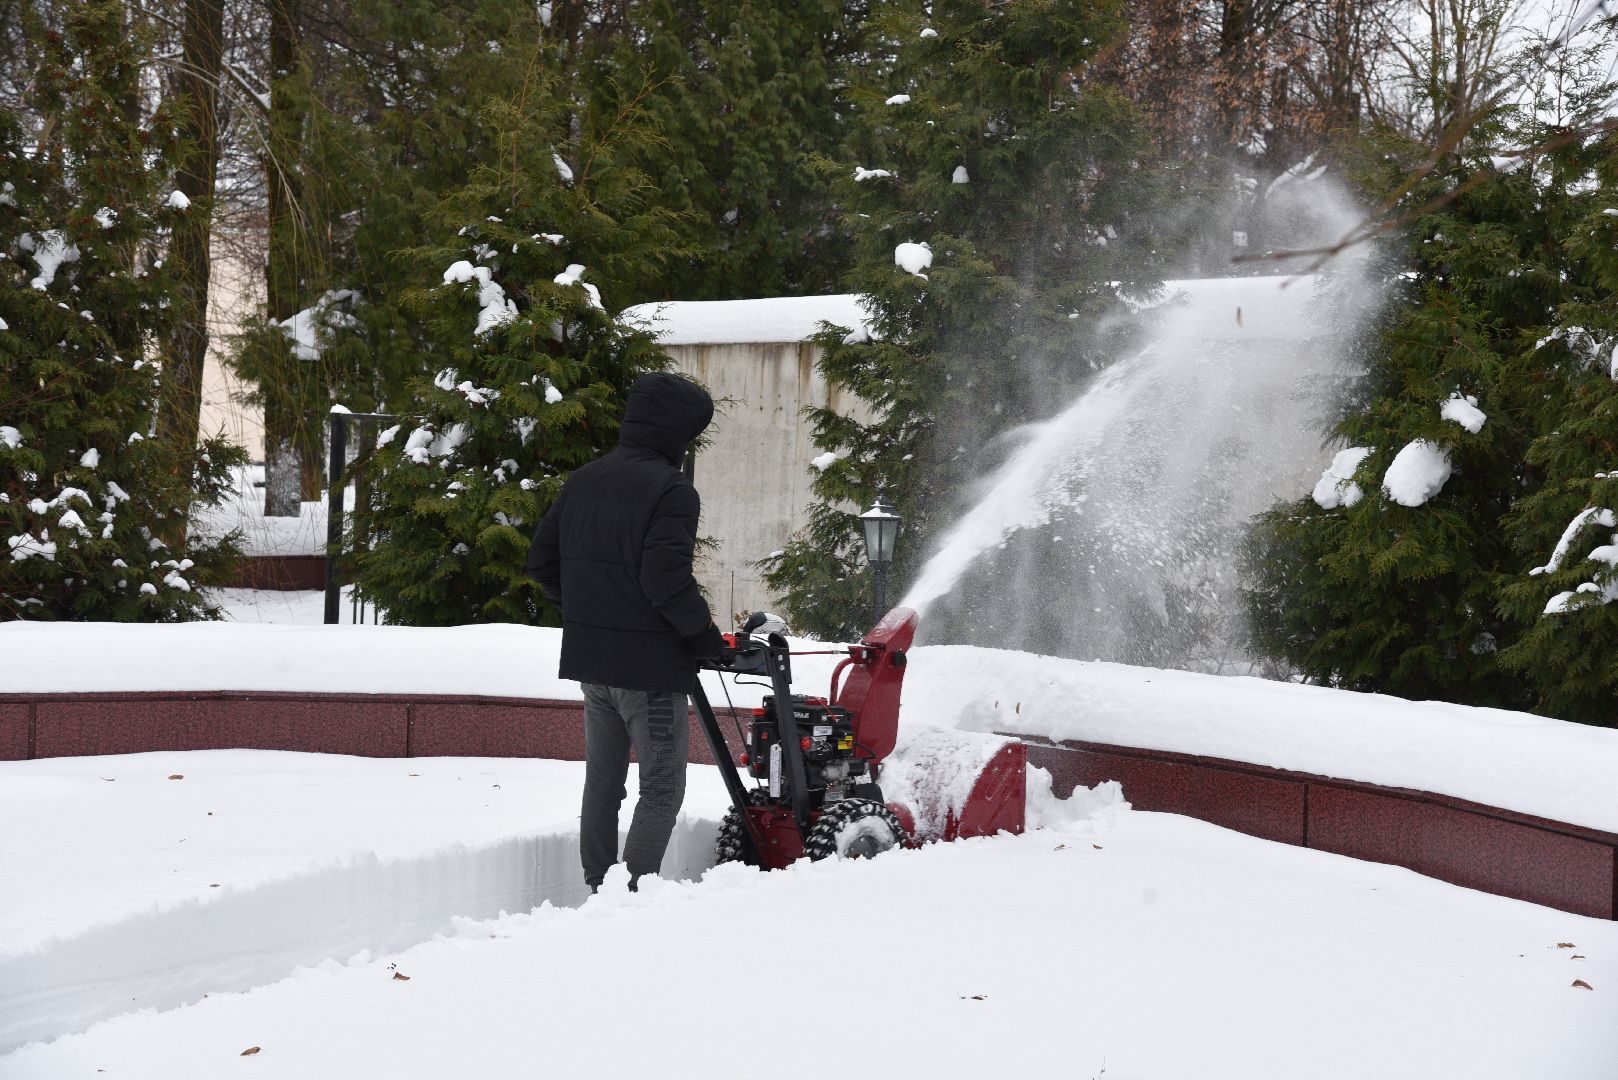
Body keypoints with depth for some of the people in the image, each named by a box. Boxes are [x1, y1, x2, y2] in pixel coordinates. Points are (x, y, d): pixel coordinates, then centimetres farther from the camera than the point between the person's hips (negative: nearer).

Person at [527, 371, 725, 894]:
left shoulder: (581, 481, 10)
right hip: (649, 665, -7)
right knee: (662, 786, 1)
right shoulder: (672, 491, -14)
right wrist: (703, 631, -7)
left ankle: (598, 891, 20)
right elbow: (666, 577, -22)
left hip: (589, 658, 8)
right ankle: (635, 893, -5)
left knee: (602, 782, 15)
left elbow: (542, 562, 13)